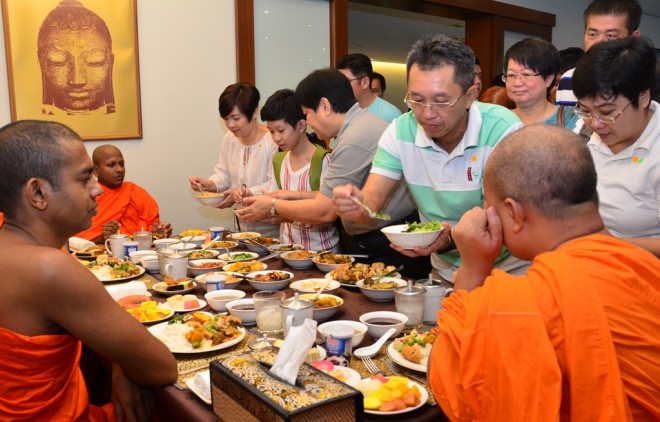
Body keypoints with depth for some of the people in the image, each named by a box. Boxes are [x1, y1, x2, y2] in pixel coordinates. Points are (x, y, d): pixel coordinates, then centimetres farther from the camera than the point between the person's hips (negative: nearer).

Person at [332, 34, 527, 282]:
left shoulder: (503, 130, -17)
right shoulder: (400, 132, -6)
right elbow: (372, 200, -8)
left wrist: (452, 237, -35)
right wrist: (357, 204, -31)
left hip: (506, 269, -4)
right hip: (446, 270, 5)